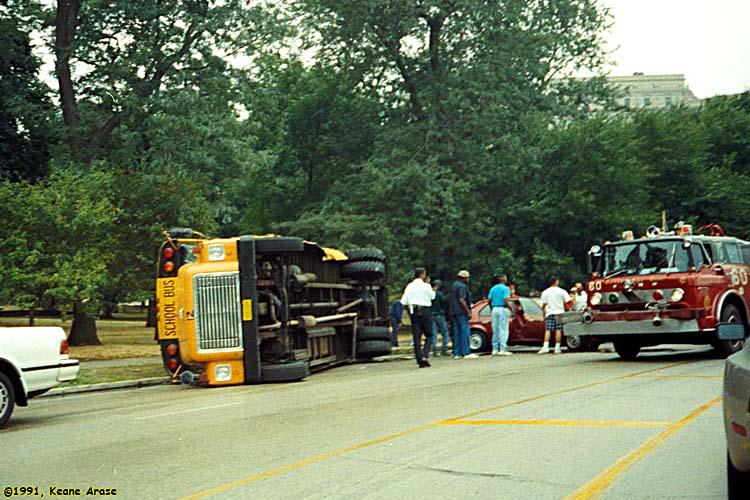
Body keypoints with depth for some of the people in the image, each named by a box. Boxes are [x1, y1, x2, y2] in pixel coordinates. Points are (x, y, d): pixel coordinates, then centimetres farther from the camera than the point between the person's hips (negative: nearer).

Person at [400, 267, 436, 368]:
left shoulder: (409, 286, 6)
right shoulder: (426, 286, -6)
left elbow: (403, 302, 3)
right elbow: (432, 296, 10)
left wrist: (408, 311, 14)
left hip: (413, 311, 4)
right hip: (425, 311, -4)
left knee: (416, 337, 5)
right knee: (429, 335, 6)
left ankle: (419, 360, 3)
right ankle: (424, 356, -12)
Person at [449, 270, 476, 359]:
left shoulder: (453, 285, 18)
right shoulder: (462, 286, -11)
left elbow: (449, 299, 22)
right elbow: (461, 300, -21)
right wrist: (468, 311, -21)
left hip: (453, 312, 9)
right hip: (461, 312, -9)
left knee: (456, 332, 8)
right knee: (465, 331, -7)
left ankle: (456, 353, 8)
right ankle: (466, 352, -10)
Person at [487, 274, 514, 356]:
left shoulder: (493, 289, 11)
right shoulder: (505, 288, -8)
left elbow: (489, 301, 8)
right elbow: (506, 301, -17)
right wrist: (511, 309, -7)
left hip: (494, 309, 6)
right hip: (503, 309, -6)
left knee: (495, 330, 9)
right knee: (503, 330, -4)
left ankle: (495, 349, 9)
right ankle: (503, 349, -7)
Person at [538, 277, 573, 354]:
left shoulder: (545, 292, 4)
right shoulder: (561, 291, 0)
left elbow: (543, 305, 2)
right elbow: (569, 301, -2)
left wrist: (544, 313, 12)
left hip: (549, 313, 1)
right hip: (559, 312, -1)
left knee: (548, 330, -2)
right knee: (558, 330, 2)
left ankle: (545, 347, -15)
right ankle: (557, 347, 0)